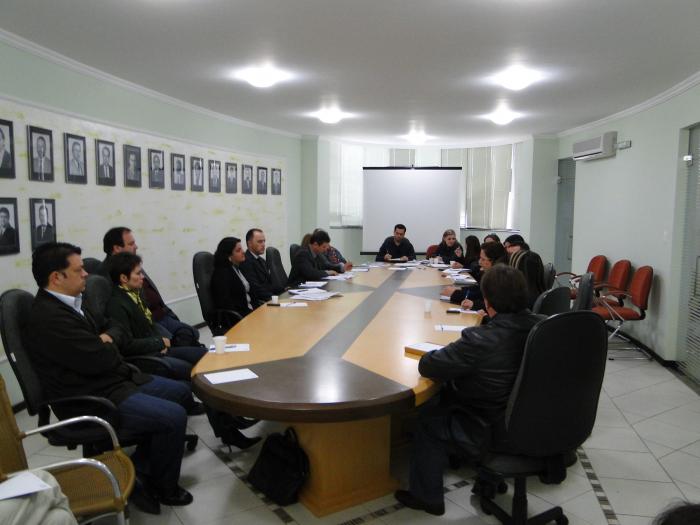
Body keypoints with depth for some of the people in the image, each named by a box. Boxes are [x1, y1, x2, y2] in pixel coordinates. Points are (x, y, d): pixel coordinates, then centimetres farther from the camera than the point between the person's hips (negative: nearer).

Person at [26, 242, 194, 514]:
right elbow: (100, 360, -27)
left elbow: (117, 329, 16)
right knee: (174, 416, -19)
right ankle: (162, 487, 9)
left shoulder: (73, 303, 8)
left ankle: (138, 467, 18)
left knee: (180, 391, 13)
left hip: (114, 381, 11)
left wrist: (108, 338, -8)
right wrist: (107, 347, -4)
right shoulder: (48, 318, -24)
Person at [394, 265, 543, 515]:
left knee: (428, 418, 18)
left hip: (492, 434, -7)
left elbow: (427, 366, -24)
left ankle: (426, 495, 32)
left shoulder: (481, 340, -33)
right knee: (445, 399, 25)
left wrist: (447, 352, -3)